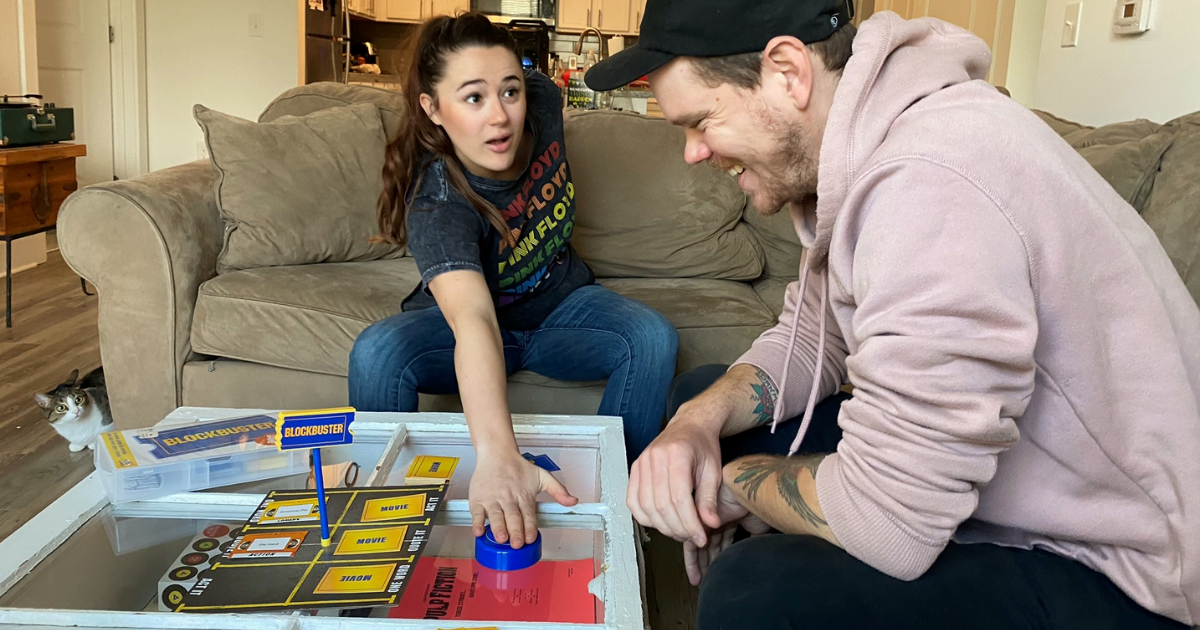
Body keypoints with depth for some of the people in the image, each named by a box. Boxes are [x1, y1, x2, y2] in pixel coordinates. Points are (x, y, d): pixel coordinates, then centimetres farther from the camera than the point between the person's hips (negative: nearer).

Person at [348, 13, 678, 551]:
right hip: (462, 320, -3)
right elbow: (473, 322, -53)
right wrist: (497, 454, -68)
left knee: (652, 338, -26)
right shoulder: (436, 202, -36)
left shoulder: (541, 100, -22)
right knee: (376, 354, -32)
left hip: (561, 303, 4)